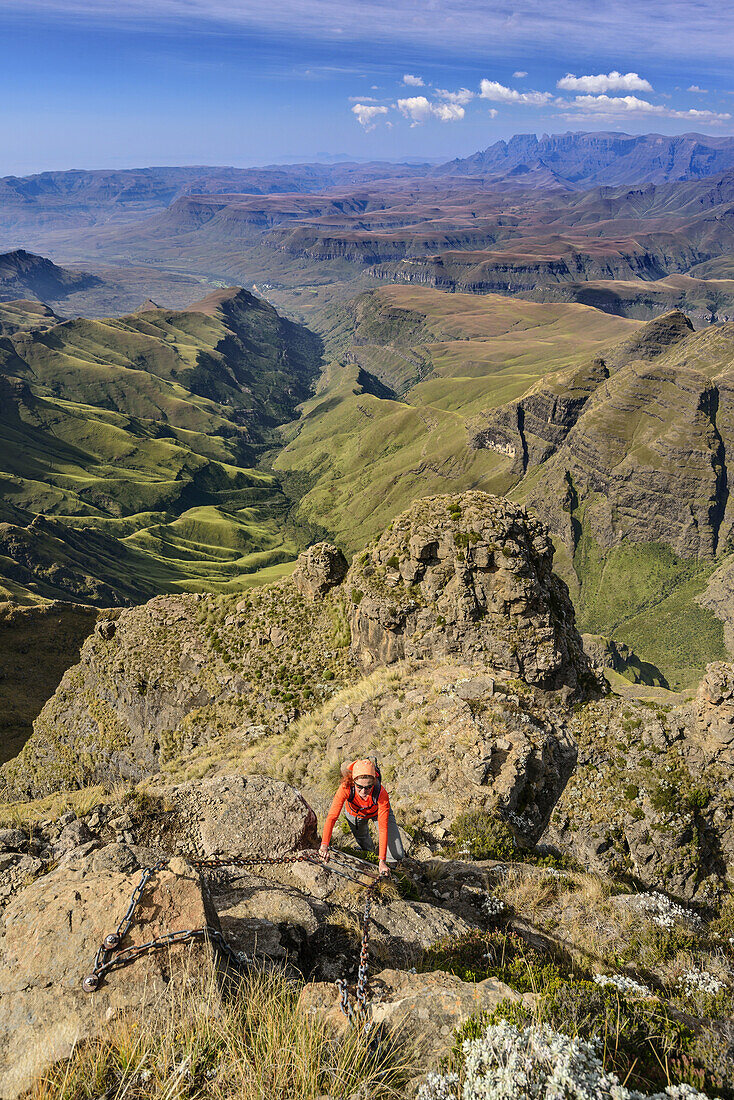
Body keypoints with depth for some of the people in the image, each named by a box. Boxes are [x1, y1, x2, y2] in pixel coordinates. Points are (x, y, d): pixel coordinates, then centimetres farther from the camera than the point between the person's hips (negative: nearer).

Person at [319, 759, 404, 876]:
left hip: (376, 812, -1)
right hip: (354, 813, 1)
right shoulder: (346, 788, -40)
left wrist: (382, 861, -41)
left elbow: (383, 828, -38)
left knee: (396, 856, -11)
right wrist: (324, 845, -51)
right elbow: (332, 817, -39)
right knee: (365, 846, 23)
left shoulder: (381, 794, -41)